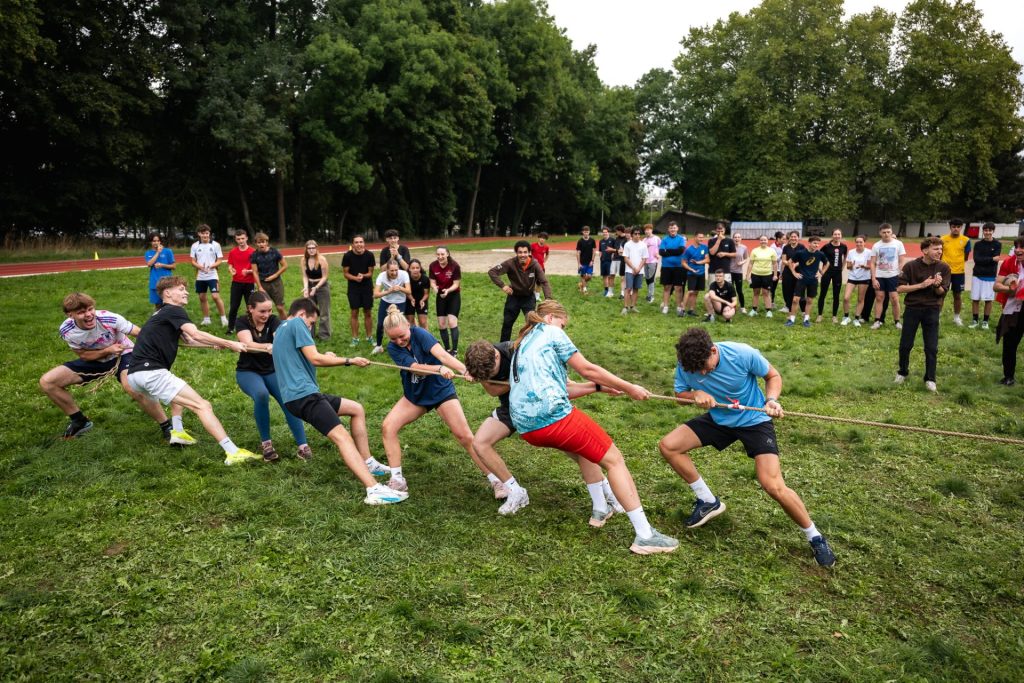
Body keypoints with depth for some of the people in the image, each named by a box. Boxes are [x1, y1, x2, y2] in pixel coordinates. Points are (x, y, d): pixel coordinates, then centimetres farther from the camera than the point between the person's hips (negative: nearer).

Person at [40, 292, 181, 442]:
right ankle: (80, 421, 15)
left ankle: (169, 428, -28)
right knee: (46, 382, -5)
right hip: (94, 360, 5)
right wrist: (107, 350, -27)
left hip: (122, 356, -5)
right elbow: (83, 355, -8)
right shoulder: (67, 331, -19)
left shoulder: (110, 319, -30)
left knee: (131, 386, -38)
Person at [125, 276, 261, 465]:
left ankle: (177, 431, 22)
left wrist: (217, 343, 18)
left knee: (179, 391, 39)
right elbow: (196, 334, -19)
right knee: (203, 406, -14)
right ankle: (233, 452, -25)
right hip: (151, 372, -10)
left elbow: (188, 339, 31)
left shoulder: (162, 314, 25)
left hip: (134, 375, 10)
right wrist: (229, 344, -16)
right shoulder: (173, 311, -2)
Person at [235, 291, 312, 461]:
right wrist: (268, 347, -54)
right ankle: (266, 443, -19)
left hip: (272, 370, 2)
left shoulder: (273, 321, -11)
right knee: (261, 394, -33)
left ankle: (303, 446, -20)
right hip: (248, 372, -2)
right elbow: (248, 344, -33)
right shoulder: (242, 322, -14)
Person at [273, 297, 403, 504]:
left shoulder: (281, 329, 25)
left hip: (301, 394, 10)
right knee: (342, 437, -22)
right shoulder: (297, 323, -5)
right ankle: (374, 490, -34)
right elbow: (314, 358, -13)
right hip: (303, 395, -10)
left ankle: (367, 463, 13)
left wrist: (325, 357, 19)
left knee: (357, 409, 17)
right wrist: (350, 361, -5)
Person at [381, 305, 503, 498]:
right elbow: (414, 367, -27)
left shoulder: (420, 334, -20)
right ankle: (397, 480, -4)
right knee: (388, 427, -13)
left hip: (441, 391, -4)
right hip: (414, 396, 4)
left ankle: (496, 481, -4)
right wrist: (439, 368, -46)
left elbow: (442, 355, -36)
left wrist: (465, 370, -53)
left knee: (465, 436, -12)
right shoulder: (393, 348, -11)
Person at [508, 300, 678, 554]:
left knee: (583, 447, 33)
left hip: (525, 426, 9)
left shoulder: (521, 344, 27)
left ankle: (600, 510, 33)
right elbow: (587, 369, 0)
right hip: (553, 417, -8)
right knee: (614, 460, 1)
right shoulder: (550, 332, 5)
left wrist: (599, 386, 27)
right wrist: (629, 388, 8)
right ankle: (645, 536, -2)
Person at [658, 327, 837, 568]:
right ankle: (708, 502, 9)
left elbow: (773, 376, -10)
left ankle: (815, 538, 8)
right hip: (717, 419, 5)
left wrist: (771, 400, -30)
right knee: (668, 446, -10)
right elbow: (680, 393, -2)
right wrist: (696, 395, -25)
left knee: (774, 487, -18)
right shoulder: (685, 363, -19)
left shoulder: (743, 354, -28)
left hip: (754, 420, -4)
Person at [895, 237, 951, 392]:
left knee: (932, 347, 1)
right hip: (912, 309, -1)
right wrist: (921, 285, -21)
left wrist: (937, 285, -24)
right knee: (905, 345, 8)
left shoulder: (944, 267, -4)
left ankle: (930, 379, 11)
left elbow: (942, 292, -3)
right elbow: (900, 288, -11)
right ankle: (902, 372, 29)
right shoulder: (911, 266, -9)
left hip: (932, 310, 1)